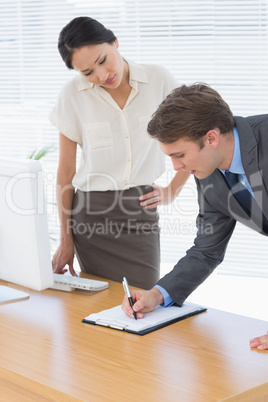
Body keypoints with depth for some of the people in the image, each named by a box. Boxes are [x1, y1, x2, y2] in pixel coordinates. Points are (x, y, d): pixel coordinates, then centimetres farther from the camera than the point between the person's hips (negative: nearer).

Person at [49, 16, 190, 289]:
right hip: (90, 213, 0)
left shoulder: (158, 80, -2)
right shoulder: (73, 95, -2)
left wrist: (171, 191, 3)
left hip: (141, 213, 0)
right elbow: (66, 171, 3)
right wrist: (66, 240, 3)